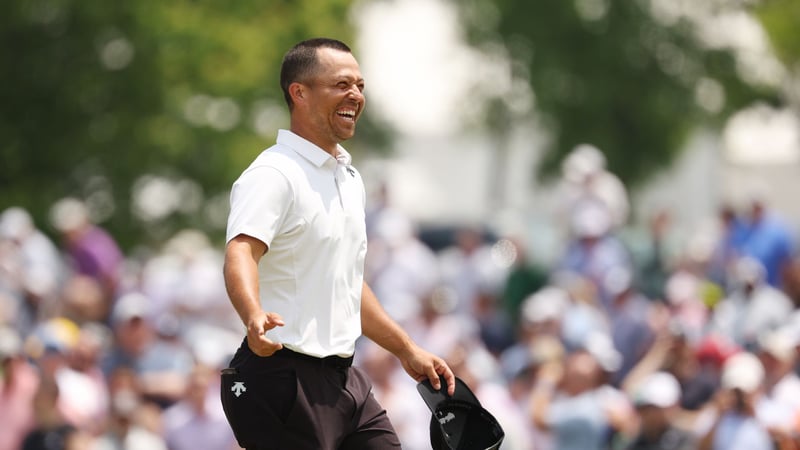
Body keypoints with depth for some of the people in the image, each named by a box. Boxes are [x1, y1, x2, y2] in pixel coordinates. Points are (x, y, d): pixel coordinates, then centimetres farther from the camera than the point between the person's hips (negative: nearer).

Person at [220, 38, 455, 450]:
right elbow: (240, 254, -30)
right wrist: (255, 316, -49)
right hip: (284, 380, -9)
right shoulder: (274, 175, -13)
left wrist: (406, 350, 30)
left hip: (344, 380, 9)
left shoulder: (350, 179, 18)